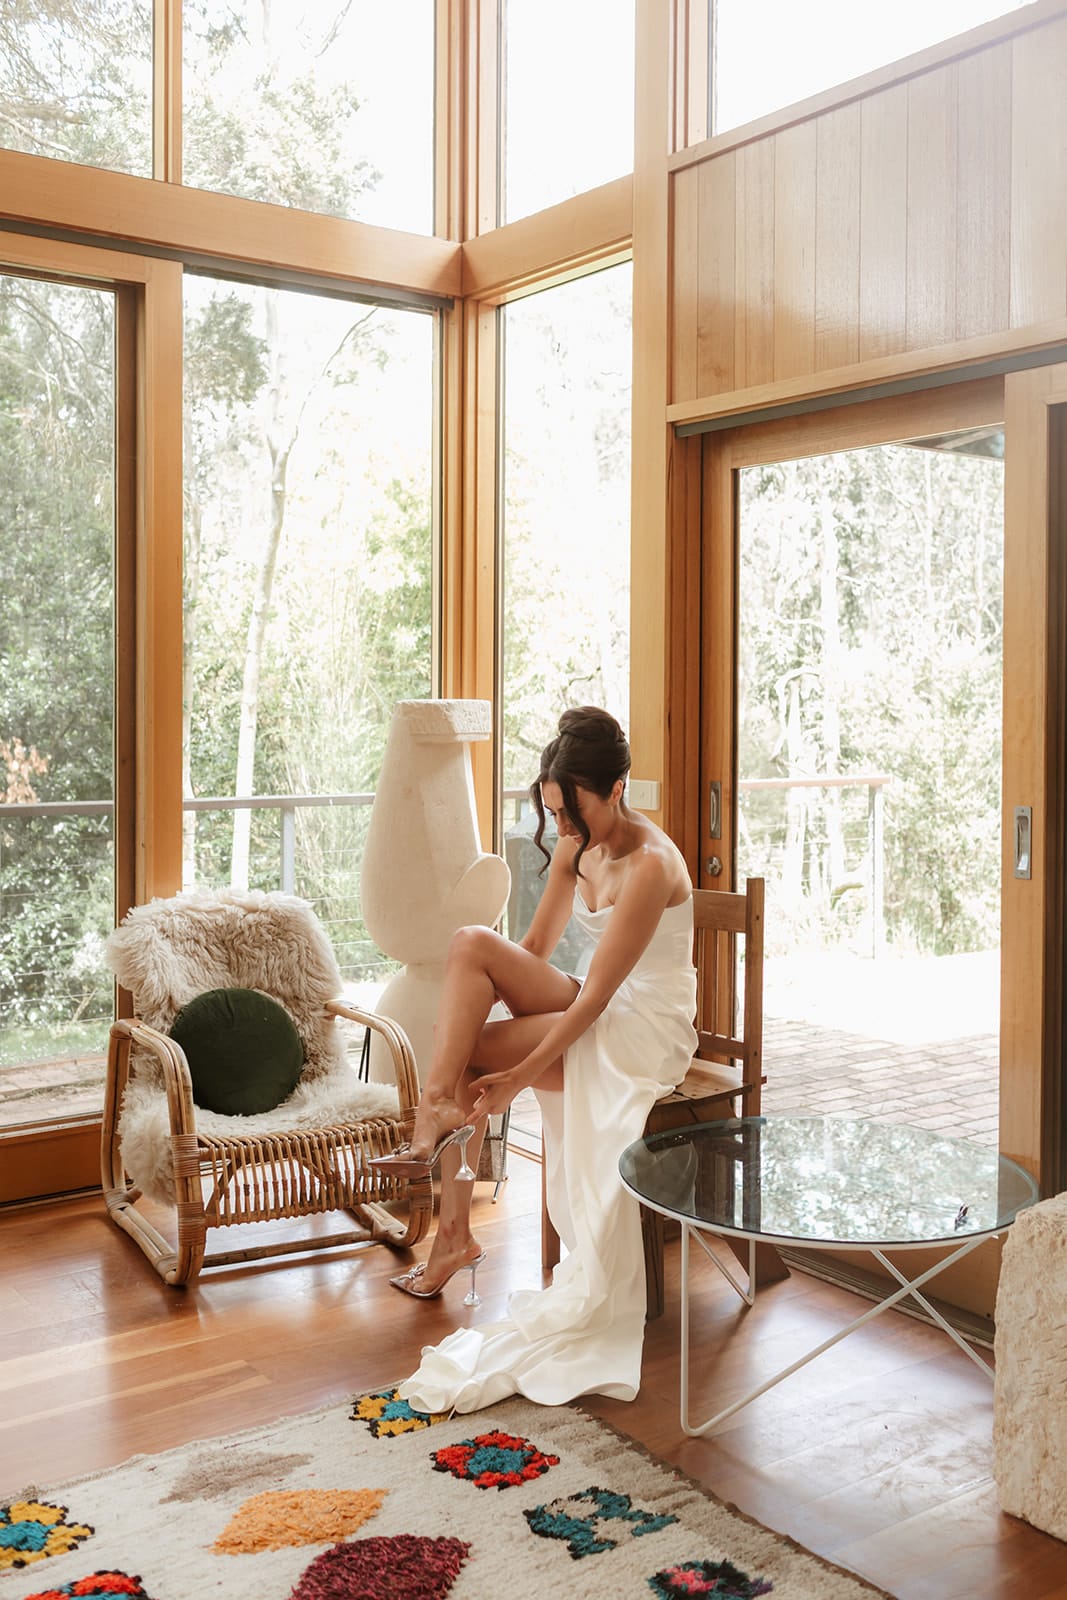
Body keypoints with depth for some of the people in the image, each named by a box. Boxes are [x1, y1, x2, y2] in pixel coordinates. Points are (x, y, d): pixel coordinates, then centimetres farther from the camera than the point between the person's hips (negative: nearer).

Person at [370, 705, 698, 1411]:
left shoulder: (650, 865, -24)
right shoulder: (576, 847, 2)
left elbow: (596, 993, -24)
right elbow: (536, 950, 7)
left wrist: (518, 1074, -23)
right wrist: (480, 1008, -4)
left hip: (646, 1028, -8)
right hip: (593, 1008, 8)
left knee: (470, 1062, -21)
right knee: (471, 942, -16)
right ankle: (440, 1114, -14)